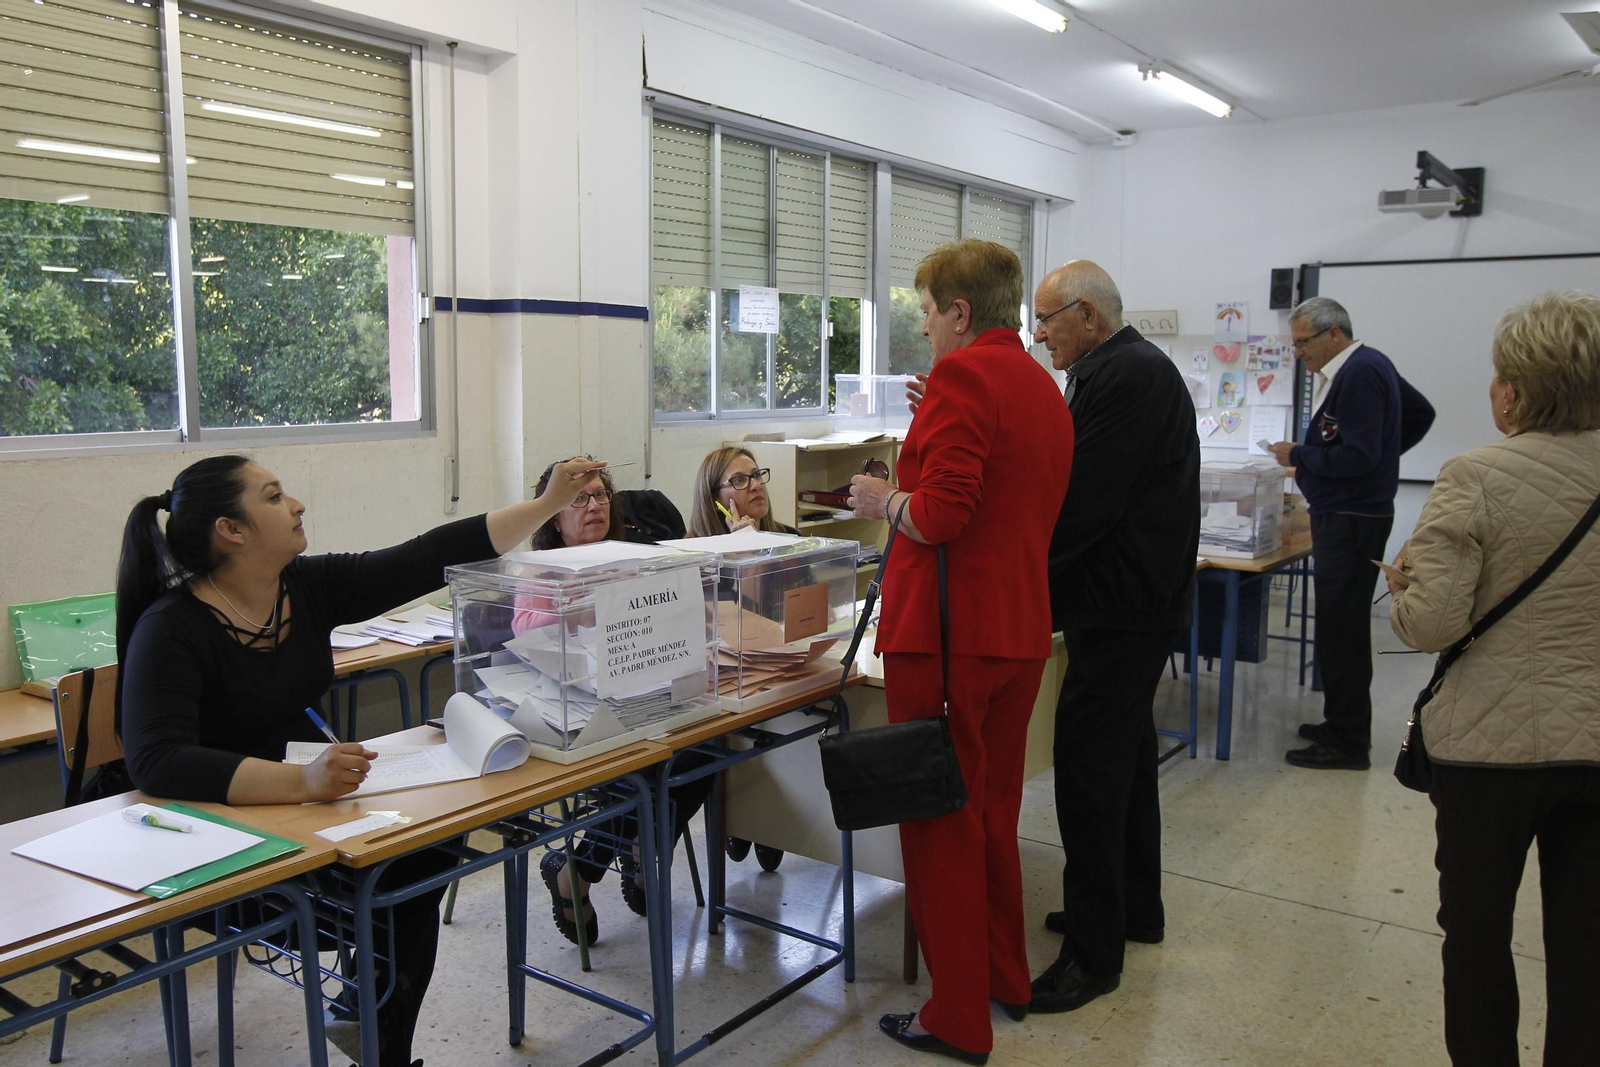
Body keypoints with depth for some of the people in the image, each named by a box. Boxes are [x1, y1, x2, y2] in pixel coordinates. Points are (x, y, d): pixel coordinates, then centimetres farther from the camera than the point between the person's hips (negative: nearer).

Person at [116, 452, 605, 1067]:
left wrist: (548, 504, -5)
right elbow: (156, 762, -31)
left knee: (432, 846, -14)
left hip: (308, 803, 6)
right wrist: (300, 781, -43)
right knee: (376, 891, -23)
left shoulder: (311, 586, -1)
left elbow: (428, 559, -3)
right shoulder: (171, 629, -19)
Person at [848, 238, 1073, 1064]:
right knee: (994, 809, 21)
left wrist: (883, 499, -3)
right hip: (1020, 627, 9)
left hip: (947, 632, -9)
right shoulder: (1042, 384, 14)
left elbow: (941, 515, -22)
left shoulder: (962, 375, -14)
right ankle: (1005, 979, 36)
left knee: (941, 821, 3)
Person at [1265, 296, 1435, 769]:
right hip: (1348, 514, 10)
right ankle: (1345, 725, 26)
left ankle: (1347, 744, 2)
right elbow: (1420, 413, 26)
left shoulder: (1358, 375, -17)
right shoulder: (1369, 365, 13)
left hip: (1351, 520, -10)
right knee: (1342, 626, 16)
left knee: (1341, 629, -5)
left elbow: (1357, 456, -22)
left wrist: (1299, 456, -11)